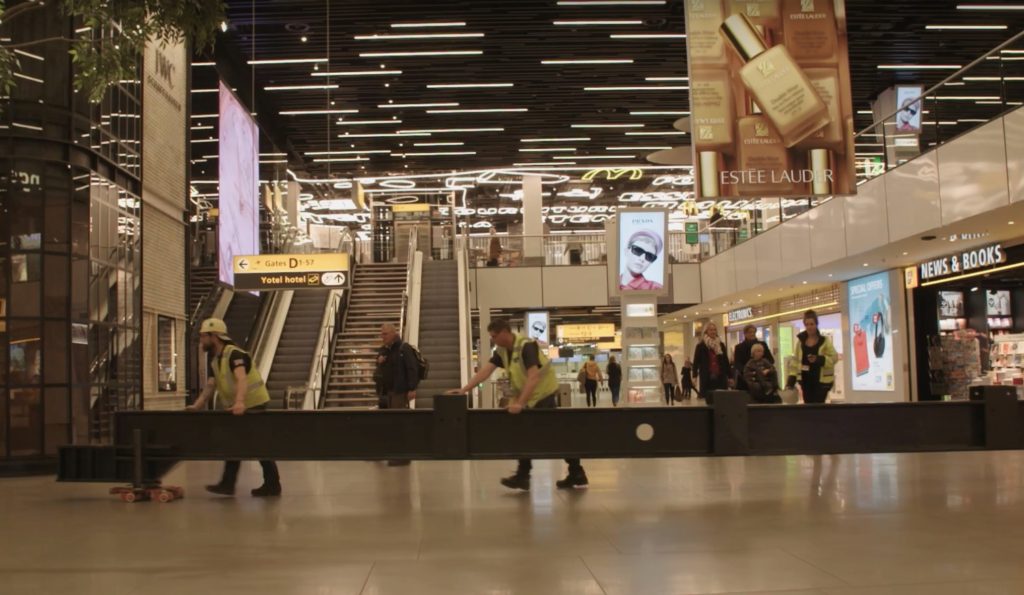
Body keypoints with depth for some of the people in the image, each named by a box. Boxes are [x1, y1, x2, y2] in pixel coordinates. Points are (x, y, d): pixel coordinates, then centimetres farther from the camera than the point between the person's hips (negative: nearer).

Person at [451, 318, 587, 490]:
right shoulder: (501, 351, 0)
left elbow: (533, 377, -34)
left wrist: (520, 403, -40)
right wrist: (464, 390, -18)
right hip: (528, 396, 9)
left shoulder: (526, 346, -25)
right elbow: (486, 370, -7)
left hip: (544, 394, -9)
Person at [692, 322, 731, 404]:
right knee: (709, 400, -4)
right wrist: (694, 376, -10)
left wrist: (729, 376, 12)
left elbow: (726, 361, 16)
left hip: (720, 377, 3)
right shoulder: (701, 346, 3)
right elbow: (696, 362, 0)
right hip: (707, 378, -3)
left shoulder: (721, 345, 13)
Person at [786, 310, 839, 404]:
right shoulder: (801, 341, 8)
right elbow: (795, 360, 9)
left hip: (821, 380, -4)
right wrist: (792, 377, 2)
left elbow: (834, 358, -9)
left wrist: (819, 359, -24)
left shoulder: (824, 340, -4)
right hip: (806, 380, 4)